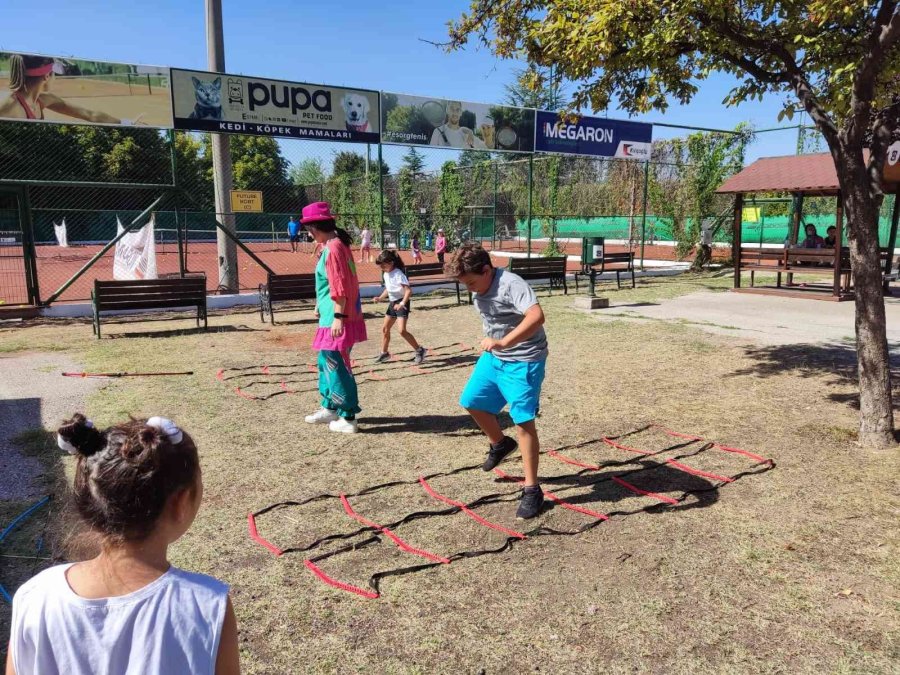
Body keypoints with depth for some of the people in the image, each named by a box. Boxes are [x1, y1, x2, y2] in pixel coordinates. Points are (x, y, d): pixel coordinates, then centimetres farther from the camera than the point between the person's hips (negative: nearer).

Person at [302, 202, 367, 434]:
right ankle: (330, 408, 33)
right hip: (330, 316, 10)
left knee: (336, 367, -3)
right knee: (326, 362, 20)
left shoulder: (333, 248, -17)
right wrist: (321, 306, 29)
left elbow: (339, 286, -22)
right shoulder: (333, 245, 14)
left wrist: (338, 317, -24)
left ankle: (348, 418, 5)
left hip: (336, 320, -10)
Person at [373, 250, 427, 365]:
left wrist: (402, 303, -34)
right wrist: (380, 298, 7)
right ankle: (384, 353, 27)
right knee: (385, 328, 12)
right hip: (392, 303, 9)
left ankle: (419, 350, -6)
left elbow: (409, 290, -26)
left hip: (401, 303, -9)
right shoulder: (385, 274, 6)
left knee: (402, 331, -18)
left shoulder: (398, 274, -20)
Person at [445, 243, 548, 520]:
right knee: (472, 401, 14)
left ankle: (532, 490, 4)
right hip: (493, 358, 9)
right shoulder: (480, 290, 3)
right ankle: (500, 443, 39)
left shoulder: (511, 285, -24)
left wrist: (503, 342, -44)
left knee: (523, 422, -7)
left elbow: (536, 316, -40)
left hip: (523, 362, -9)